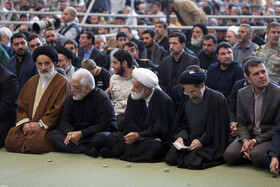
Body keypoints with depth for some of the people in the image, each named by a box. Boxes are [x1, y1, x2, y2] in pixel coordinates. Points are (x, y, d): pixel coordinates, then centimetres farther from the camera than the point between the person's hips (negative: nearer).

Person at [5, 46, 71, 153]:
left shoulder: (62, 83, -4)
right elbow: (21, 105, 15)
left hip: (50, 127, -5)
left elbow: (58, 109, -11)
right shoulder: (31, 82, 17)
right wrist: (24, 122, -4)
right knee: (10, 140, -19)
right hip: (28, 126, 5)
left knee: (35, 142, -33)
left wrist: (40, 124, -14)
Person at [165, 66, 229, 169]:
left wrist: (202, 141, -19)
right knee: (170, 158, -16)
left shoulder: (217, 99, -10)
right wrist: (180, 137, -4)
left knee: (192, 161, -29)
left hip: (209, 145, -6)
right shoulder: (188, 100, 11)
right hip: (189, 142, 6)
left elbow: (218, 129, -10)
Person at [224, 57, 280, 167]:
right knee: (229, 155, -20)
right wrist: (245, 140, -14)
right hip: (248, 136, 4)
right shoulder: (242, 94, 5)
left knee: (256, 155, -33)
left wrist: (255, 141, -16)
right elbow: (241, 123, 7)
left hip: (269, 137, -4)